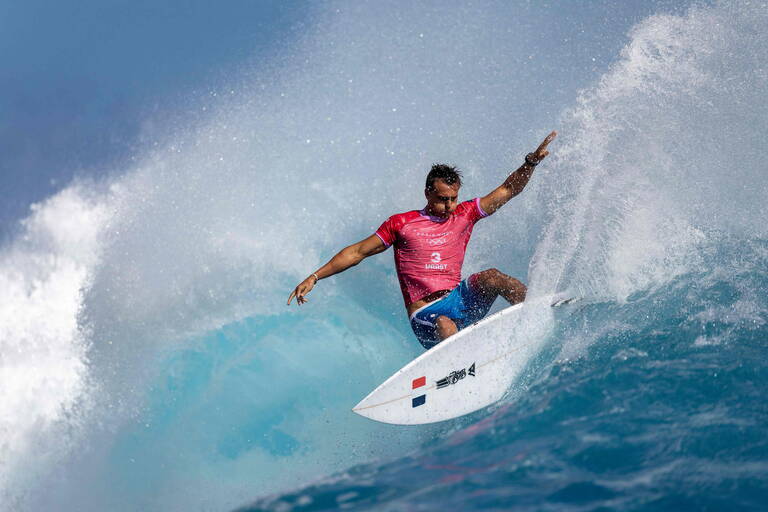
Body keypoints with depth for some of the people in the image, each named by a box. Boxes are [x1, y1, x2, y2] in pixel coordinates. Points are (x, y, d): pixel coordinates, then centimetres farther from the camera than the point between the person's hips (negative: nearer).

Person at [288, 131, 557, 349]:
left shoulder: (465, 214, 11)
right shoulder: (401, 223, 3)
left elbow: (508, 190, 11)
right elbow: (356, 252, 8)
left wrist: (530, 163, -5)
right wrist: (314, 277, 3)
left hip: (460, 301, 4)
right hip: (426, 315, -3)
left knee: (489, 277, -26)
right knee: (445, 327, -38)